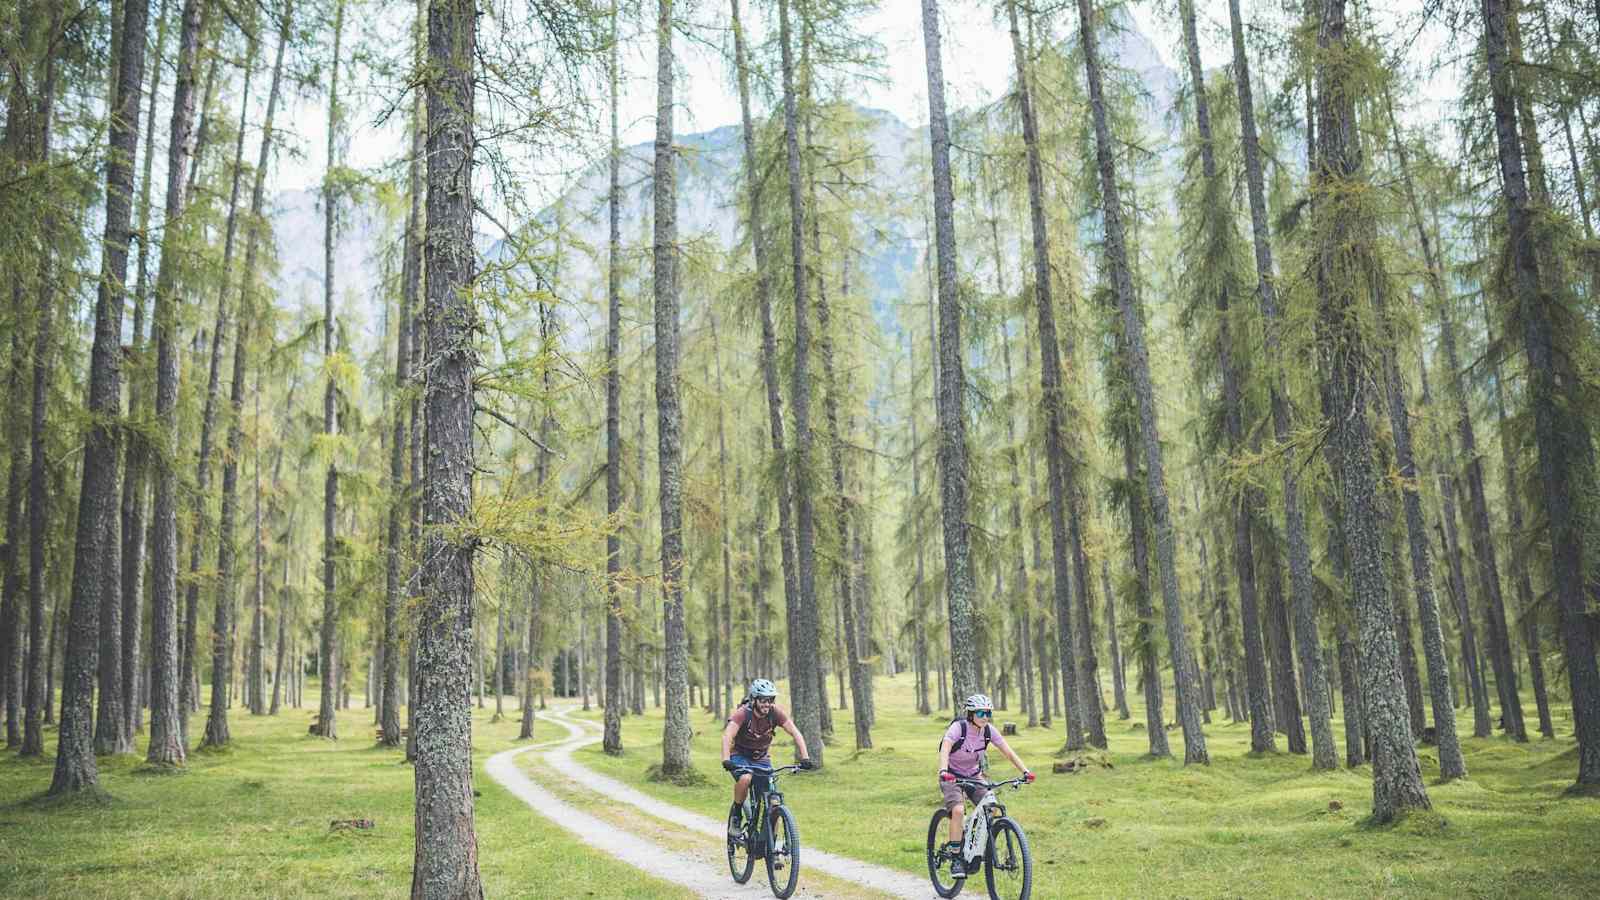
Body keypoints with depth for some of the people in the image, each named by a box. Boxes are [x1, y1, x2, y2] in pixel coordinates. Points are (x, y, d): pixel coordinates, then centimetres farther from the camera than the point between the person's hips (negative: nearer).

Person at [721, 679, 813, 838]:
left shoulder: (775, 713, -17)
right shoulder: (743, 713, -26)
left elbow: (795, 733, -20)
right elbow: (727, 736, -38)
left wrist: (805, 758, -33)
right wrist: (726, 760, -53)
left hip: (761, 758, 3)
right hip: (740, 755, -3)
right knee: (745, 778, -36)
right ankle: (736, 816, -12)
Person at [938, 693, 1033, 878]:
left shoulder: (989, 730, -12)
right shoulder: (958, 727, -26)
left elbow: (1008, 752, -13)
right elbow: (945, 749, -41)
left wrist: (1025, 771, -28)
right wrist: (943, 771, -59)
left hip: (974, 774, 5)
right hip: (952, 776, -5)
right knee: (958, 810, -27)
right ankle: (956, 859, -15)